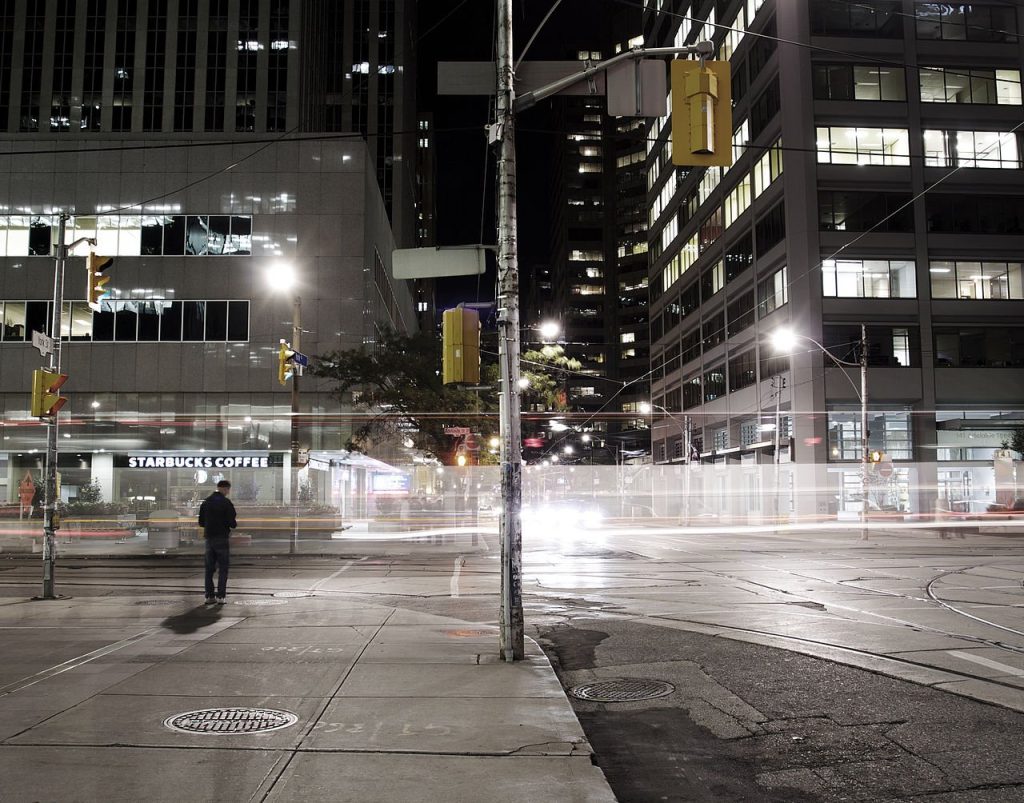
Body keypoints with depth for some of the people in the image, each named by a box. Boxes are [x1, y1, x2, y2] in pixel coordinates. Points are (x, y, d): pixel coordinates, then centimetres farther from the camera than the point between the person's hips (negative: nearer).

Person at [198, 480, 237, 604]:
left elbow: (201, 522, 12)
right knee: (223, 569, 0)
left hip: (209, 538, 5)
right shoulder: (226, 502, -10)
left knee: (209, 568, 10)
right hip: (222, 538, -5)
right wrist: (234, 525, 8)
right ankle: (220, 596, -4)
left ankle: (209, 596, 9)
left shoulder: (205, 502, 9)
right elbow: (232, 522, -14)